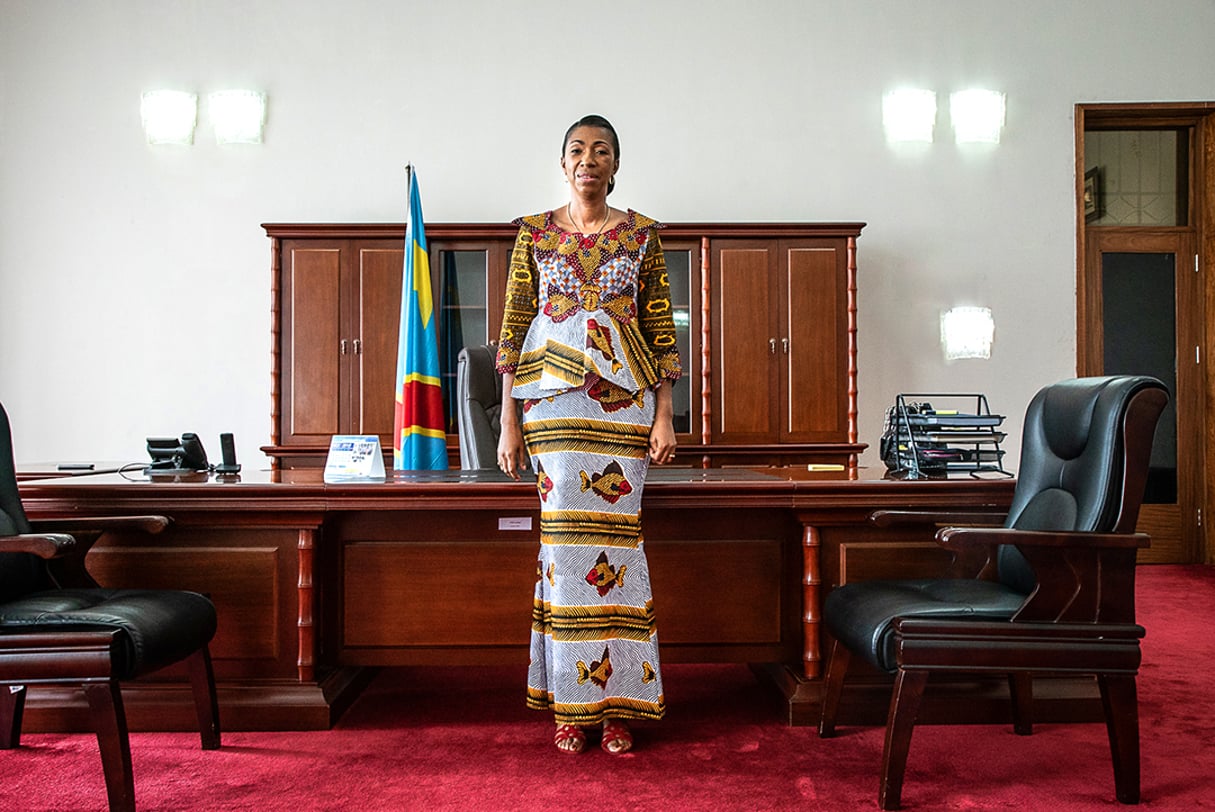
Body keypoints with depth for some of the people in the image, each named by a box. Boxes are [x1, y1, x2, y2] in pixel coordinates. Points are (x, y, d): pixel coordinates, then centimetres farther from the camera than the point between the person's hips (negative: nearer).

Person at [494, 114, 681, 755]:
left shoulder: (642, 234, 9)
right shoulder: (535, 233, 9)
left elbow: (661, 328, 7)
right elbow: (513, 326, 6)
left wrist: (664, 416, -2)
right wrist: (508, 421, 0)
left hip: (624, 395, 0)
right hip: (551, 395, 0)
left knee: (615, 533, -2)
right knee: (563, 534, -1)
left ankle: (616, 706, 9)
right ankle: (571, 705, 10)